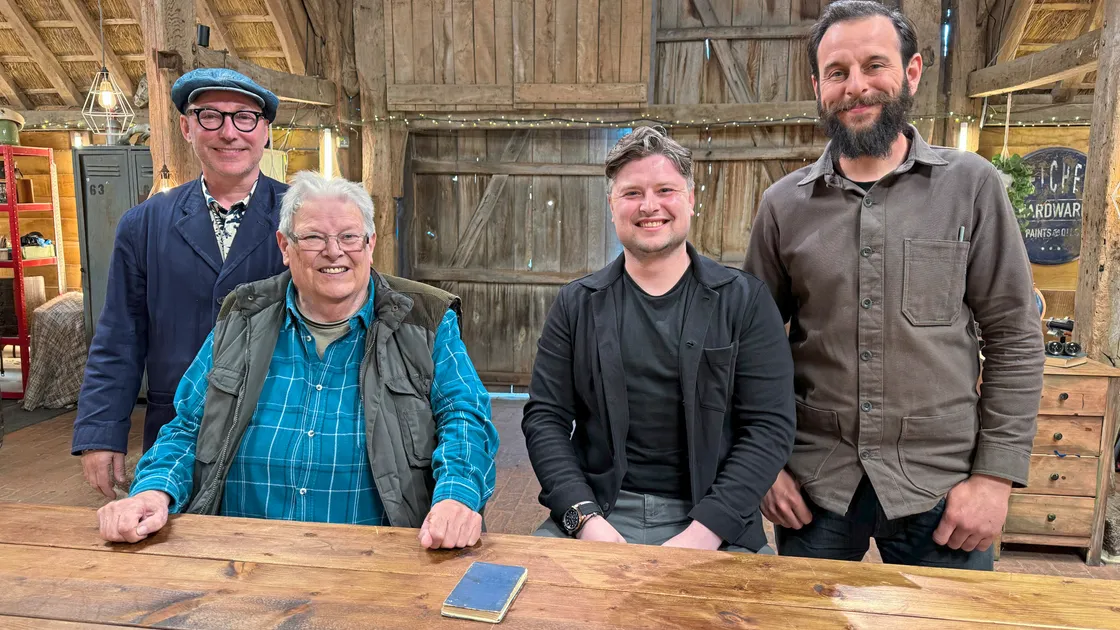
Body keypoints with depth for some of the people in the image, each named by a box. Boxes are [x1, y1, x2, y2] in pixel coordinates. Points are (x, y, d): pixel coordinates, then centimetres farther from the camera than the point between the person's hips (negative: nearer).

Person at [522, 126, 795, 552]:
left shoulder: (745, 301, 2)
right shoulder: (577, 305, 7)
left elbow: (770, 426, -3)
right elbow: (545, 418, 4)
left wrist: (703, 532, -14)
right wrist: (585, 518, -11)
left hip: (711, 522, 0)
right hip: (597, 511, 1)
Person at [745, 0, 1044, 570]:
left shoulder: (971, 186, -2)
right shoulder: (784, 204, 1)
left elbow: (1015, 340, -1)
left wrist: (996, 476, -6)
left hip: (940, 486, -1)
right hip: (812, 485, 1)